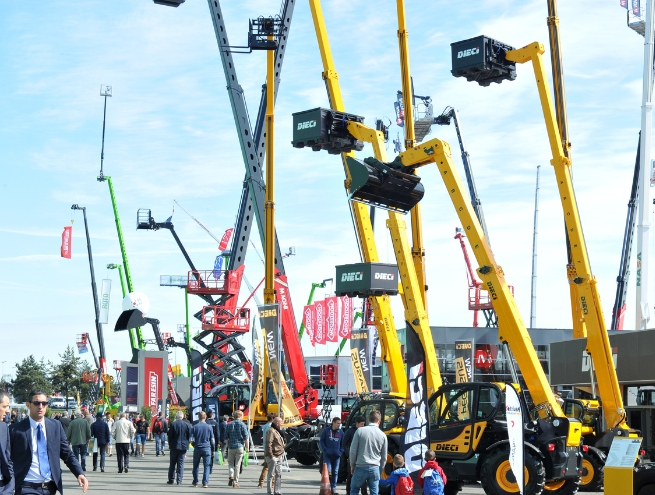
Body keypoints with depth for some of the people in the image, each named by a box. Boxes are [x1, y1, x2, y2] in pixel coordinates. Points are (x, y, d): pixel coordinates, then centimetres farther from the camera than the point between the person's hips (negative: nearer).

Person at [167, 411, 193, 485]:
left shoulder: (173, 424, -9)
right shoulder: (187, 425, -3)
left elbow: (170, 436, -5)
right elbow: (189, 436, 0)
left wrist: (170, 445, 7)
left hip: (174, 446, -1)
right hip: (183, 446, 1)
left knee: (172, 463, 9)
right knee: (181, 464, 5)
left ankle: (171, 480, 11)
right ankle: (179, 480, 2)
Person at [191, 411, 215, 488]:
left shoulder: (195, 427, -2)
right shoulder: (209, 427, -2)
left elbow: (193, 439, 0)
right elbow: (212, 440, 3)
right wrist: (213, 449, 13)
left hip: (197, 448, 1)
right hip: (207, 448, -1)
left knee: (196, 466, 13)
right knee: (206, 466, 1)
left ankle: (195, 482, 19)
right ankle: (205, 482, -9)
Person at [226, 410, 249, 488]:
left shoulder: (229, 424, 5)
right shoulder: (242, 424, -4)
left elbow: (226, 437, 7)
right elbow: (246, 437, -7)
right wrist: (247, 447, 1)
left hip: (231, 447, 2)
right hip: (240, 446, -2)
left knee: (230, 463, 15)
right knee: (237, 464, 3)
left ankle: (231, 476, -9)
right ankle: (235, 482, 4)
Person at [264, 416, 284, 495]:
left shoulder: (277, 431, 18)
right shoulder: (271, 431, -14)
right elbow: (268, 444, -21)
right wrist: (271, 456, -23)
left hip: (279, 456, 10)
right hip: (273, 457, -10)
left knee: (279, 474, 13)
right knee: (271, 475, -5)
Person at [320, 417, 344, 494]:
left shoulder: (341, 432, 6)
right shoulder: (326, 431, -1)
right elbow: (321, 441, 1)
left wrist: (341, 451, -2)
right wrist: (325, 450, -9)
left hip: (337, 456, 3)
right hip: (327, 455, -3)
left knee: (335, 472, 6)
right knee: (328, 471, -9)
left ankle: (333, 487, 13)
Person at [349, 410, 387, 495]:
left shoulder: (360, 431, -5)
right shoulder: (383, 435, 3)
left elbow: (353, 450, -4)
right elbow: (384, 457, 9)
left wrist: (352, 465, 9)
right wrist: (380, 471, 21)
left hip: (361, 467, -2)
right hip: (375, 468, 2)